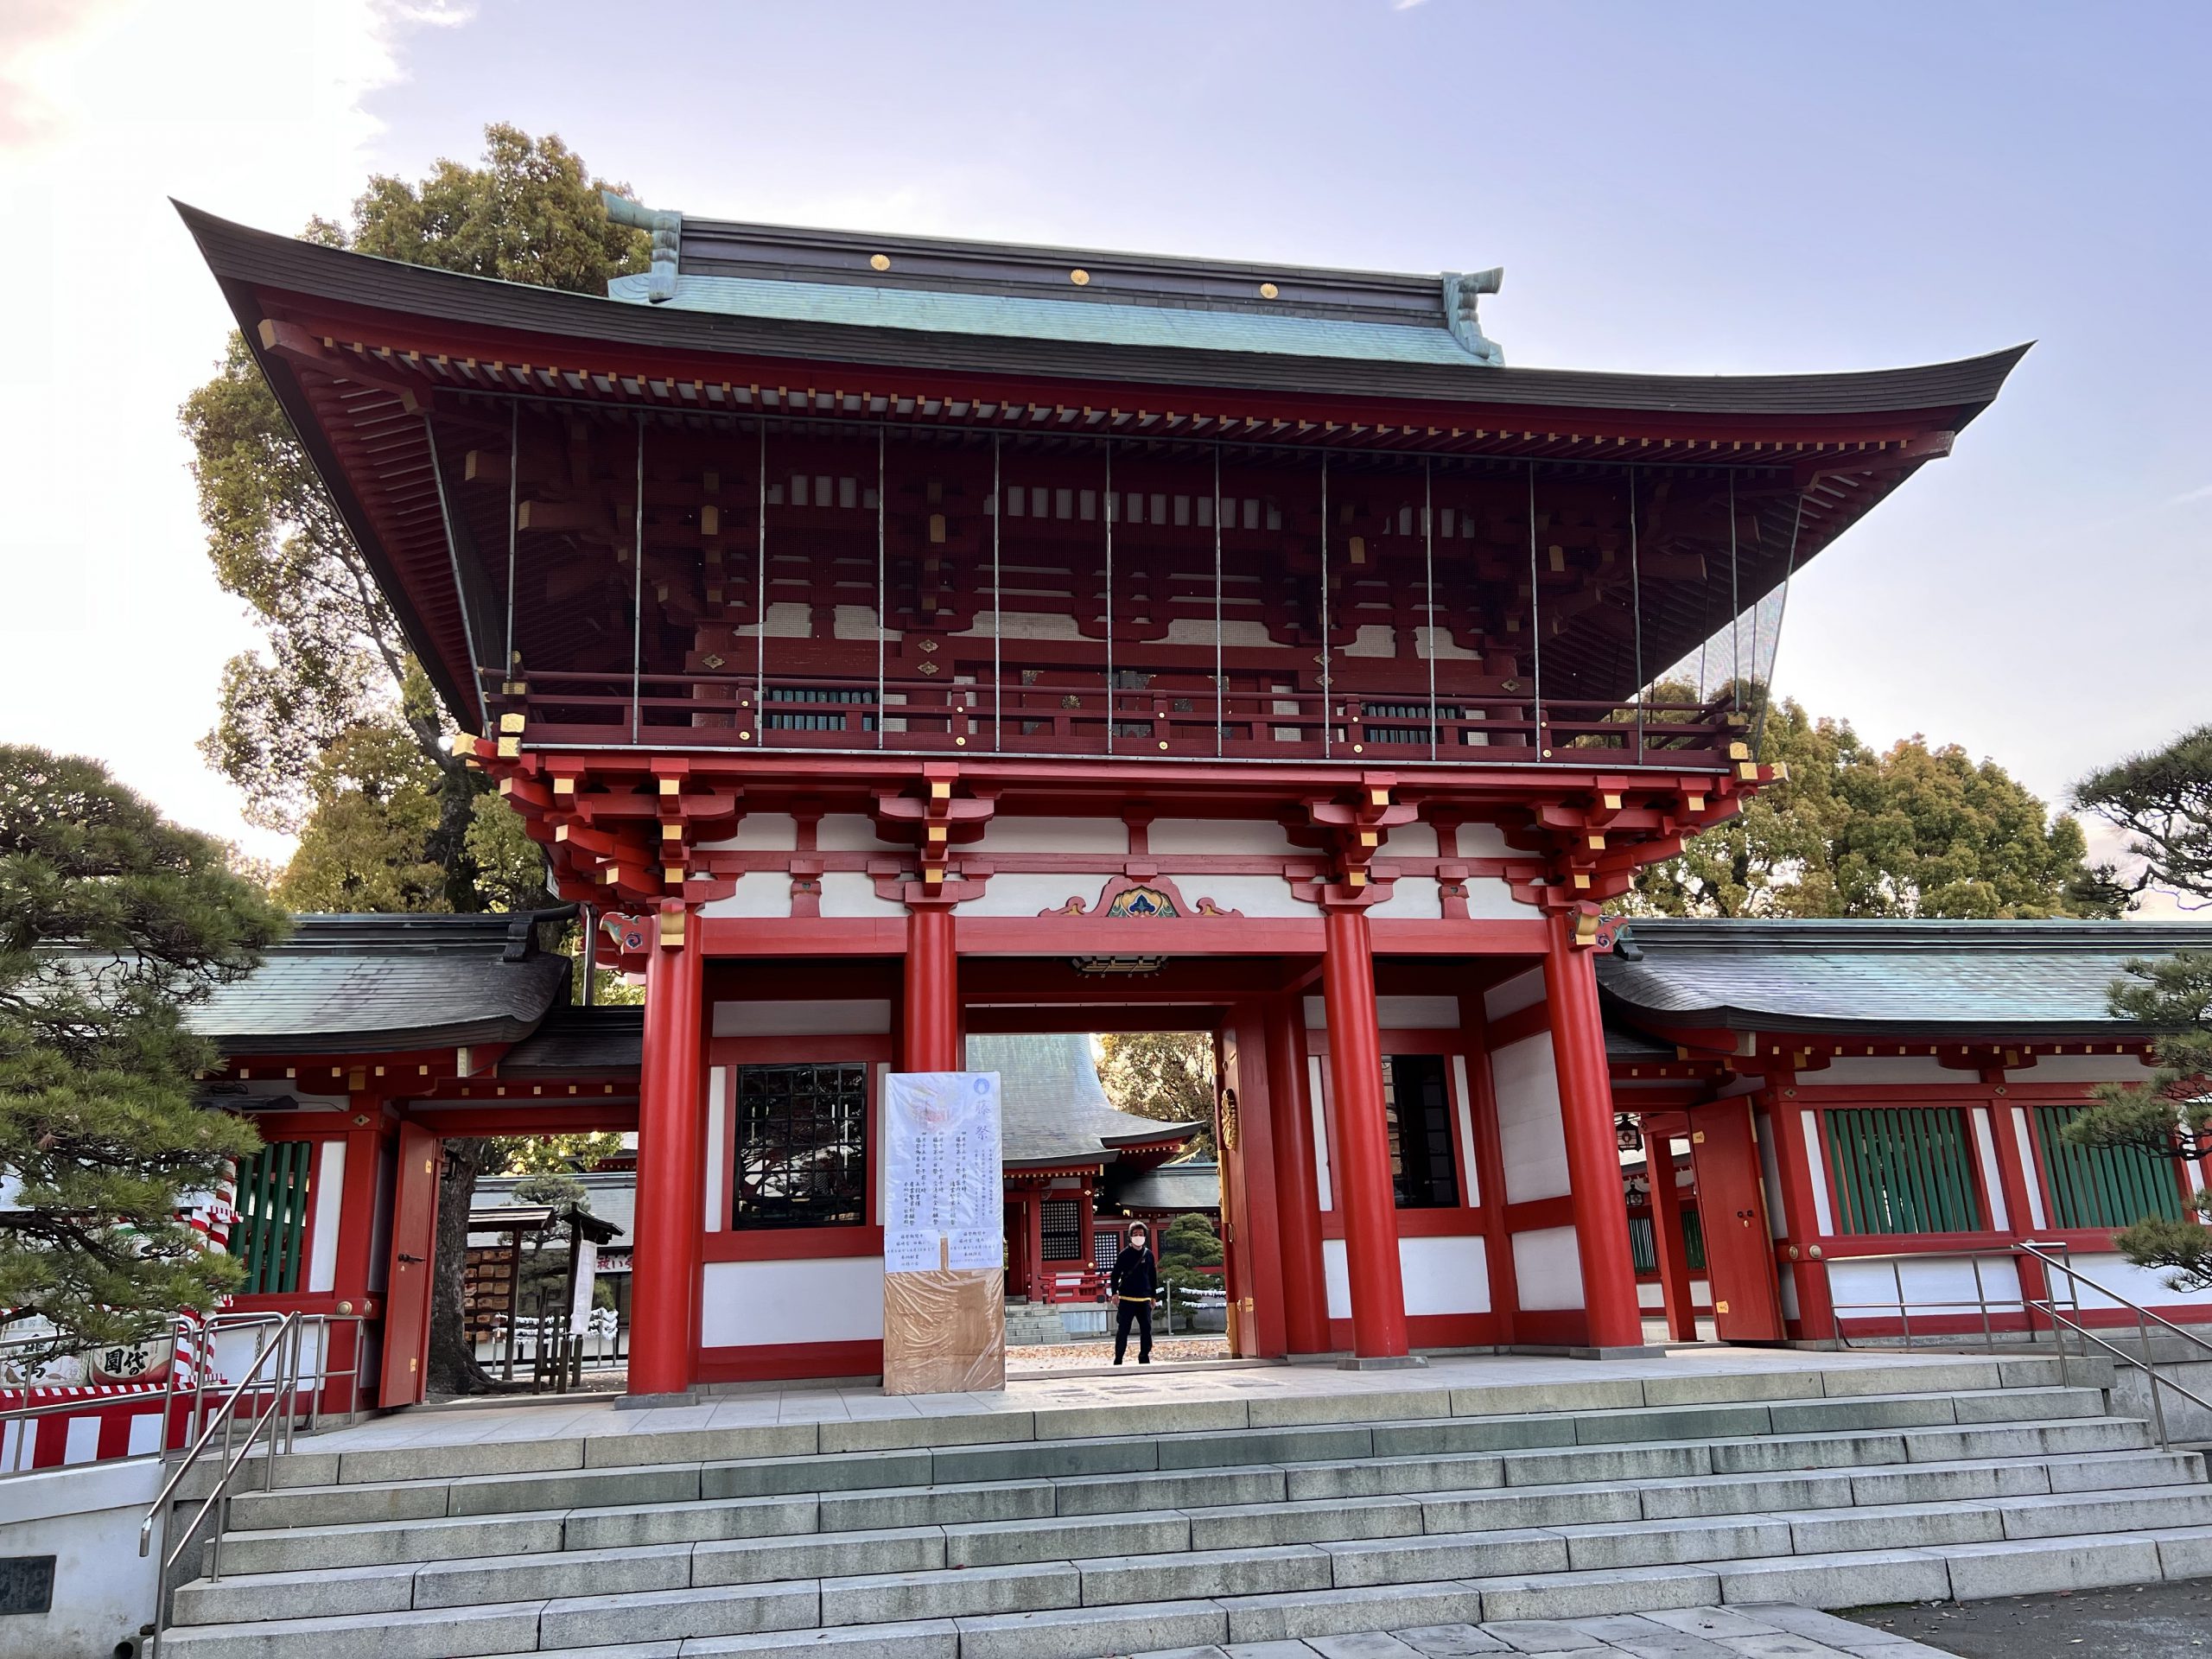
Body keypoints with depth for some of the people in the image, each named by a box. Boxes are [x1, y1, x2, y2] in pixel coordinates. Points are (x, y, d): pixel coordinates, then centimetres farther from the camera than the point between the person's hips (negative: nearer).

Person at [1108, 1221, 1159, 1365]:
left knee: (1146, 1330, 3)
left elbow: (1153, 1276, 14)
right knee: (1123, 1330, 0)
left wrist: (1153, 1296, 13)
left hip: (1144, 1299, 3)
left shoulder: (1149, 1254, 7)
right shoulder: (1124, 1254, -3)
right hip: (1126, 1299, -3)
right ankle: (1118, 1360, 6)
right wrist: (1114, 1292, -11)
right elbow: (1115, 1274, -2)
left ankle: (1144, 1358, 13)